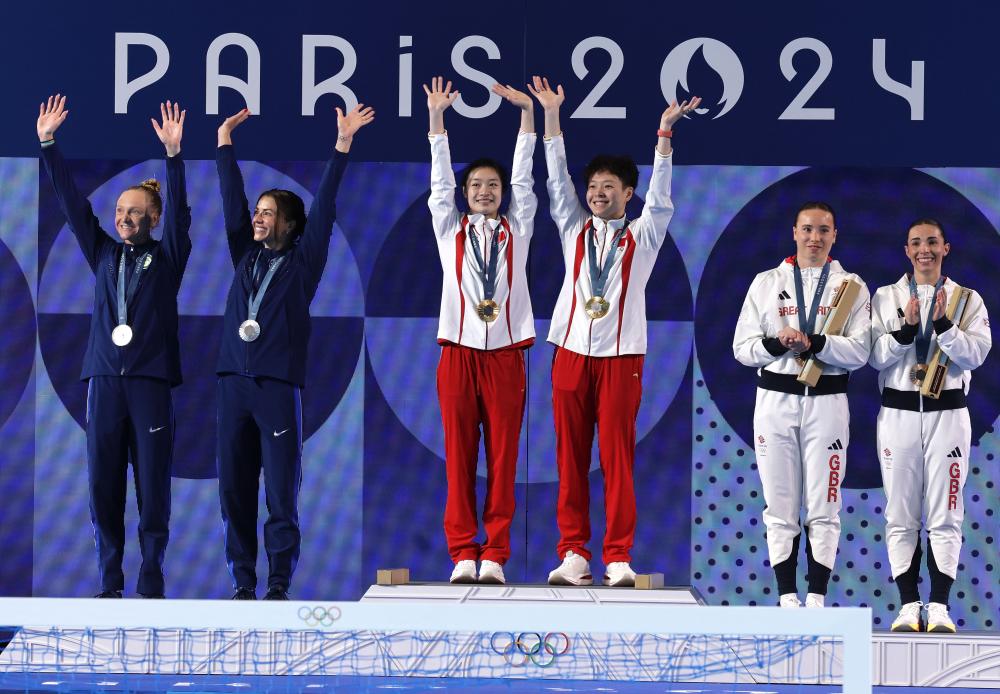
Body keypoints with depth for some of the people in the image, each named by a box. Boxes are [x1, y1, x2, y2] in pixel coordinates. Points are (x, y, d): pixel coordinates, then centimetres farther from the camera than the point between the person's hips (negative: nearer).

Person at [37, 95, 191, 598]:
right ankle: (110, 584, 4)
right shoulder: (104, 254, 14)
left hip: (150, 382, -3)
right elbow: (72, 204, 10)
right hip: (104, 381, 3)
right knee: (103, 485, 0)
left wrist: (173, 154, -19)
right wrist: (47, 144, 3)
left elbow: (179, 212, -6)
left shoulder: (167, 258, 7)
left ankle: (150, 584, -2)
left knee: (153, 485, -4)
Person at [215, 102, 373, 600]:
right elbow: (232, 199, 18)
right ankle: (243, 584, 4)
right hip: (235, 382, 4)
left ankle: (279, 585, -4)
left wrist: (342, 145, -3)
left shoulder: (302, 261, 8)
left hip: (278, 385, -4)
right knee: (234, 489, 1)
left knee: (281, 492, -5)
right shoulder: (247, 256, 17)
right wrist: (225, 142, 16)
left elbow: (324, 208, 2)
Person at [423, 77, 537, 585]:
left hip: (505, 352, 0)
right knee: (459, 455, -3)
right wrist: (436, 118, -1)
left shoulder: (516, 230, 13)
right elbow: (440, 182, 6)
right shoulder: (450, 229, 13)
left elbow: (523, 180, 8)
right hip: (459, 350, 0)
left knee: (503, 457, -3)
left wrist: (527, 113, 2)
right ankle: (462, 554, -1)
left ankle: (495, 556, -2)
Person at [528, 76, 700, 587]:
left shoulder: (642, 235, 9)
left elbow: (659, 194, -3)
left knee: (617, 458, -5)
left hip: (621, 355, -2)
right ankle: (574, 553, 2)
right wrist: (551, 116, -2)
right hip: (572, 351, 2)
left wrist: (664, 132, -12)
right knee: (570, 458, 0)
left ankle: (618, 557, -4)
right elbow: (557, 180, 7)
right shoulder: (574, 229, 14)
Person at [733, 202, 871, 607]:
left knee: (823, 507, -1)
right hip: (775, 401, 1)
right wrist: (777, 343, -15)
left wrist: (814, 342, -20)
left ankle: (817, 598, 3)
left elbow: (859, 351, -6)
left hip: (827, 402, -1)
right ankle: (787, 598, 6)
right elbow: (742, 348, 3)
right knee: (780, 506, 1)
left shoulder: (850, 285, 5)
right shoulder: (766, 283, 9)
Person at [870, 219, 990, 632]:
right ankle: (908, 605, 5)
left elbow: (977, 353, -7)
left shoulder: (967, 300, 6)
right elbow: (876, 357, -1)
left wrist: (943, 325, -21)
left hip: (947, 412, -1)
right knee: (901, 513, 1)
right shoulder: (886, 298, 8)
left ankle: (939, 606, 0)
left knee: (944, 514, -2)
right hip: (898, 412, 1)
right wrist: (905, 329, -16)